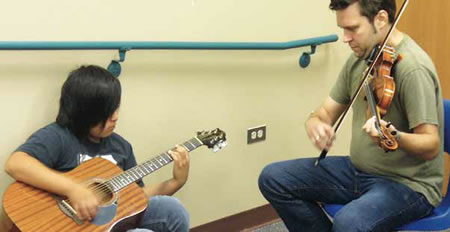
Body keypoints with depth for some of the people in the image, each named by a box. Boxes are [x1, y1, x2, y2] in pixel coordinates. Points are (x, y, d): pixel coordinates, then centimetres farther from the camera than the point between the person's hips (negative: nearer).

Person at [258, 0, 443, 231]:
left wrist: (394, 137, -43)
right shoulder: (360, 58, 3)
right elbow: (327, 110, 8)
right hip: (358, 169, 8)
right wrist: (315, 123, -16)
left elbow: (431, 146, -23)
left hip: (408, 183, -8)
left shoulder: (412, 67, -21)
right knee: (272, 178, -1)